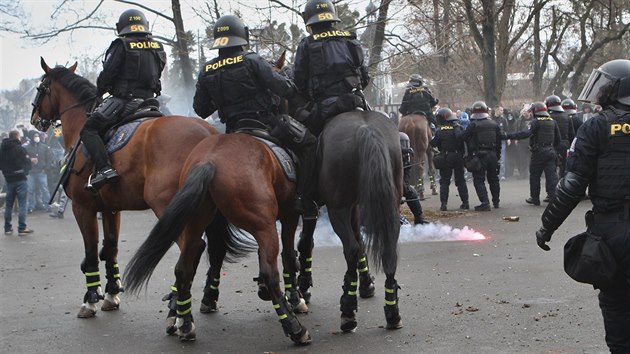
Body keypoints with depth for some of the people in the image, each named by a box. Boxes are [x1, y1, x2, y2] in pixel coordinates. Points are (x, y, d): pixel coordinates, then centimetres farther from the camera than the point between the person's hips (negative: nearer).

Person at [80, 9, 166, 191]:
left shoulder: (121, 46, -5)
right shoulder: (159, 49, 12)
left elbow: (107, 75, -5)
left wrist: (99, 91, 14)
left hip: (122, 99, -7)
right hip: (148, 100, 7)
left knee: (89, 129, -7)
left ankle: (105, 168, -26)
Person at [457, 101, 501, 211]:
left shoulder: (473, 125, -10)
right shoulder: (494, 124, 7)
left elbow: (463, 137, -10)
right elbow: (499, 141, 11)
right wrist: (497, 156, 18)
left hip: (479, 155, -5)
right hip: (493, 155, 5)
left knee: (479, 180, -1)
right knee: (493, 179, 19)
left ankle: (485, 203, -11)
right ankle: (496, 201, 31)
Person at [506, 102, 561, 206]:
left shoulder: (536, 121, -10)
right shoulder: (552, 121, 10)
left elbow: (526, 133, -24)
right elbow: (558, 138, 14)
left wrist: (509, 136, -27)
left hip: (538, 152, -5)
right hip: (550, 152, 5)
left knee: (534, 176, 8)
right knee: (551, 175, 2)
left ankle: (535, 198, 16)